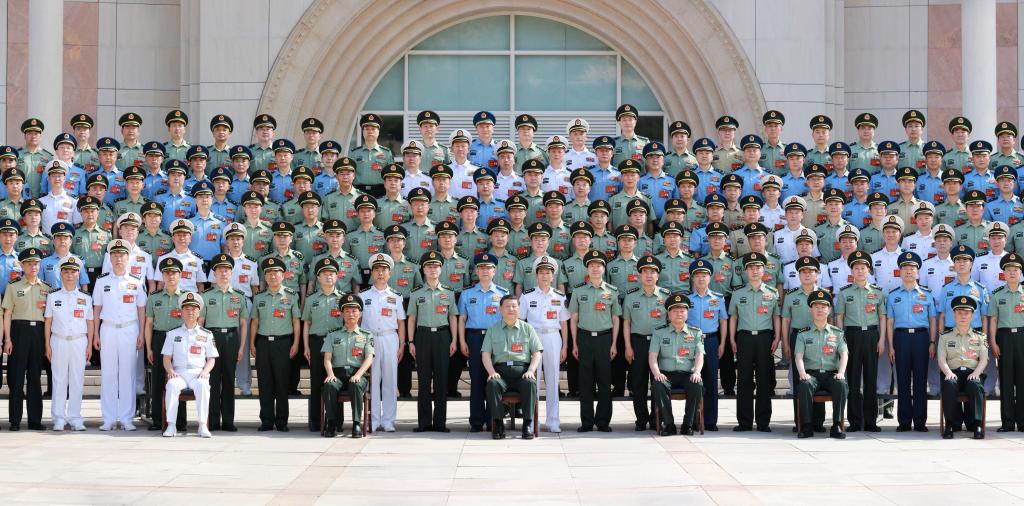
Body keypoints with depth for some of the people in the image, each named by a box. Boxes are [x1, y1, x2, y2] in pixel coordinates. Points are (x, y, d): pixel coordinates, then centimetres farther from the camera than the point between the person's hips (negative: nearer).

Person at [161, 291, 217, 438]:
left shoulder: (206, 335, 15)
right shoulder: (173, 334, 17)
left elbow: (211, 359, 12)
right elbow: (166, 358, 12)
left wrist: (205, 371, -8)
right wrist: (170, 370, -9)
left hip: (198, 373, 0)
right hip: (178, 373, 1)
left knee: (202, 385, -35)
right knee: (172, 385, -34)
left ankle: (202, 426, -34)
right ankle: (170, 426, -33)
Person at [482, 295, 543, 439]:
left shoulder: (527, 328, 17)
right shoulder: (493, 329, 17)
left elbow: (537, 353, 11)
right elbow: (485, 353, 9)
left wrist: (531, 370, -7)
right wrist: (492, 372, -8)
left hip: (522, 370, 0)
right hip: (501, 370, 0)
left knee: (530, 383, -33)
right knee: (493, 384, -33)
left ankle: (528, 424, -27)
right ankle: (498, 423, -26)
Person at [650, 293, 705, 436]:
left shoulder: (695, 333, 15)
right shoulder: (659, 332, 12)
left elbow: (699, 355, 4)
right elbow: (652, 356, 4)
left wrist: (697, 372, -16)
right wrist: (657, 373, -16)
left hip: (688, 374, 0)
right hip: (666, 374, 0)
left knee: (697, 385, -33)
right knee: (658, 386, -34)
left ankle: (688, 424, -21)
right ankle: (668, 424, -25)